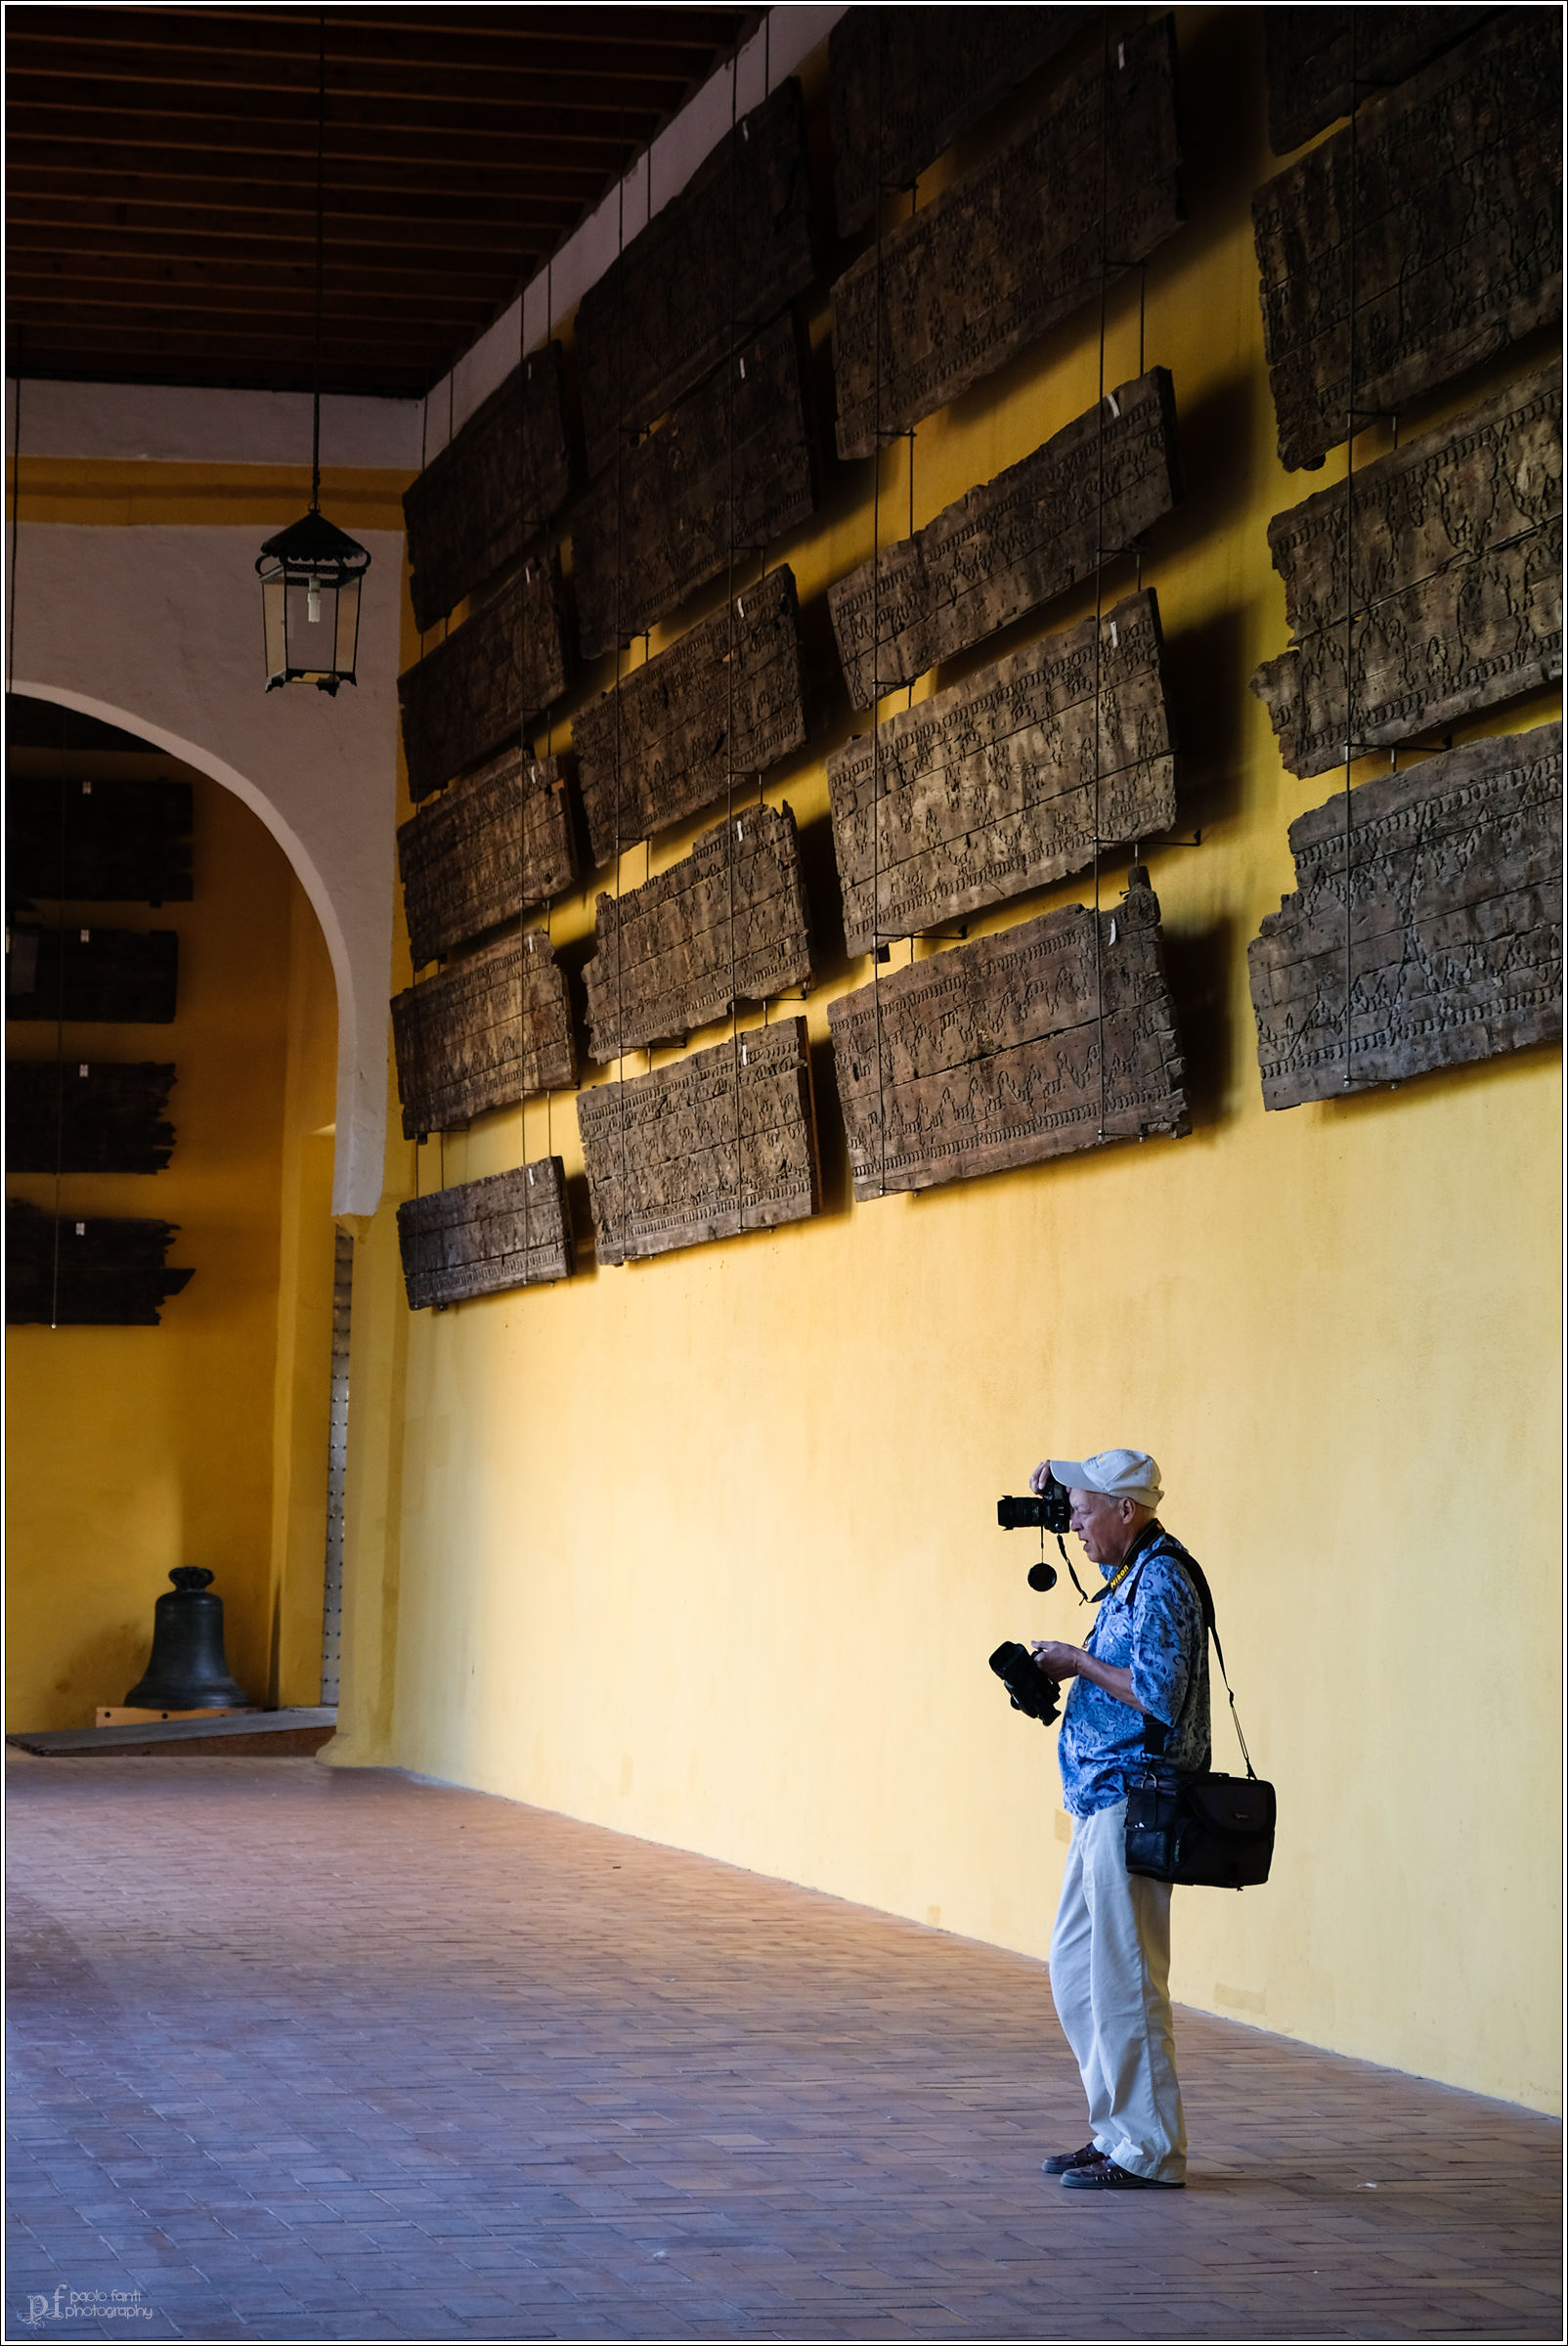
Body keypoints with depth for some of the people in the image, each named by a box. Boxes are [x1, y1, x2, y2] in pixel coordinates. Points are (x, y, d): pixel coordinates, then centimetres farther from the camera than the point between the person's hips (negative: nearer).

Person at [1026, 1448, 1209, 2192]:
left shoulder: (1159, 1584, -15)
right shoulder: (1130, 1576, 14)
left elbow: (1159, 1693, -25)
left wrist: (1079, 1662, -13)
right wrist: (1063, 1482, 22)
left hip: (1133, 1803, -11)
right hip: (1103, 1801, 11)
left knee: (1123, 1981, -7)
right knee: (1074, 1969, 15)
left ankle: (1150, 2152, -1)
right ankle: (1116, 2133, 21)